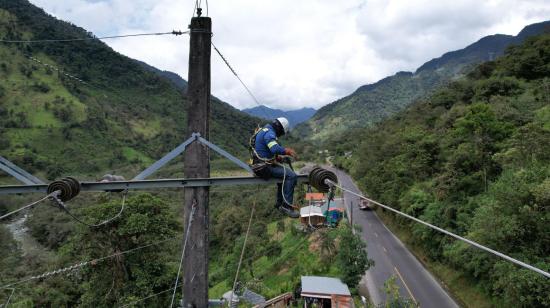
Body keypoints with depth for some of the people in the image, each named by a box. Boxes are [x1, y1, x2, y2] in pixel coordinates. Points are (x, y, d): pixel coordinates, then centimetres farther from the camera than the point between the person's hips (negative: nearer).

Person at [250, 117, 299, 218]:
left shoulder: (263, 130, 17)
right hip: (264, 167, -11)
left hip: (262, 164, 11)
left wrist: (277, 157, 12)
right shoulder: (269, 133, -17)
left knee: (284, 173, 27)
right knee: (291, 176, -17)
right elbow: (275, 149, -33)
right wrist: (288, 150, -17)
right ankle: (286, 206, -12)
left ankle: (280, 203, 30)